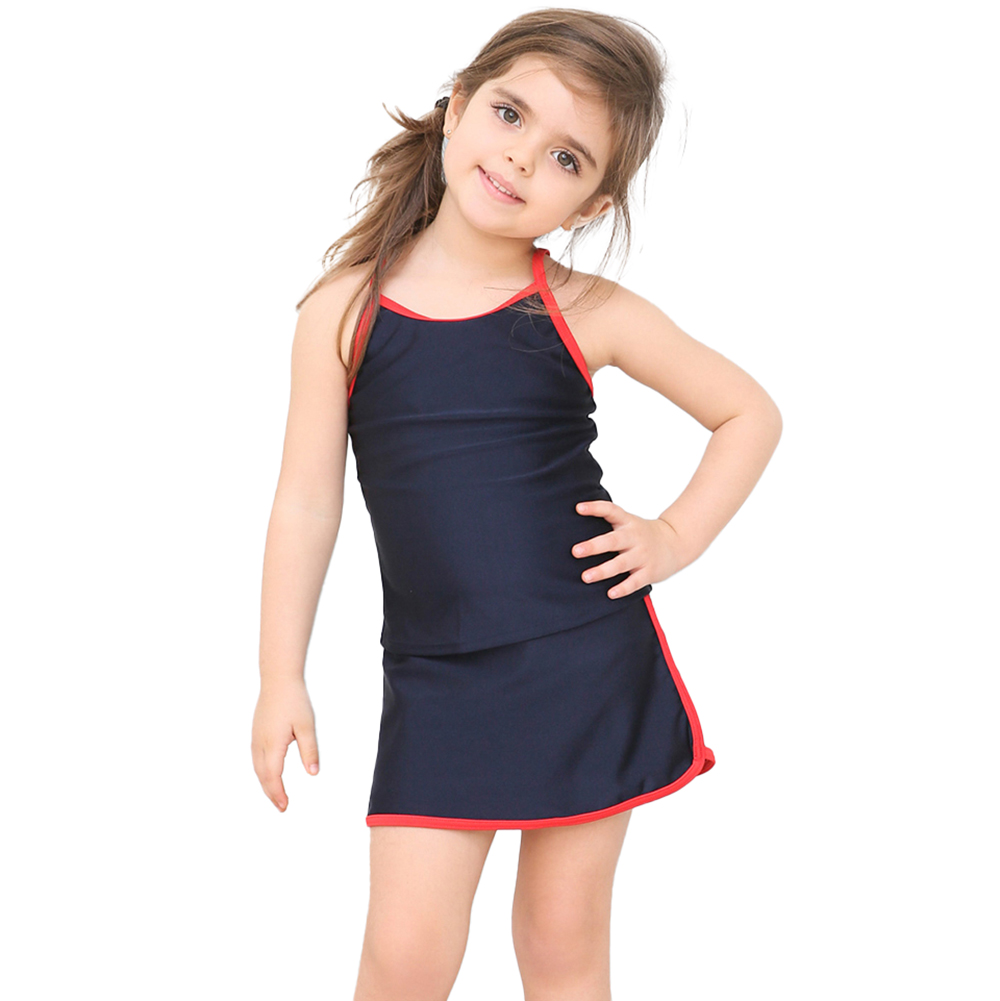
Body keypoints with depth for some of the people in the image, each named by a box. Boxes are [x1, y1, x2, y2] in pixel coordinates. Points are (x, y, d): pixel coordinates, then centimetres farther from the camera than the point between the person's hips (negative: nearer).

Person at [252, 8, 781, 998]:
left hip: (591, 664, 0)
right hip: (436, 680, 0)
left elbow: (750, 412, 10)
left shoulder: (588, 314, -3)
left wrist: (677, 536, -1)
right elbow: (308, 499, 2)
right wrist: (281, 679, 3)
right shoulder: (344, 310, -3)